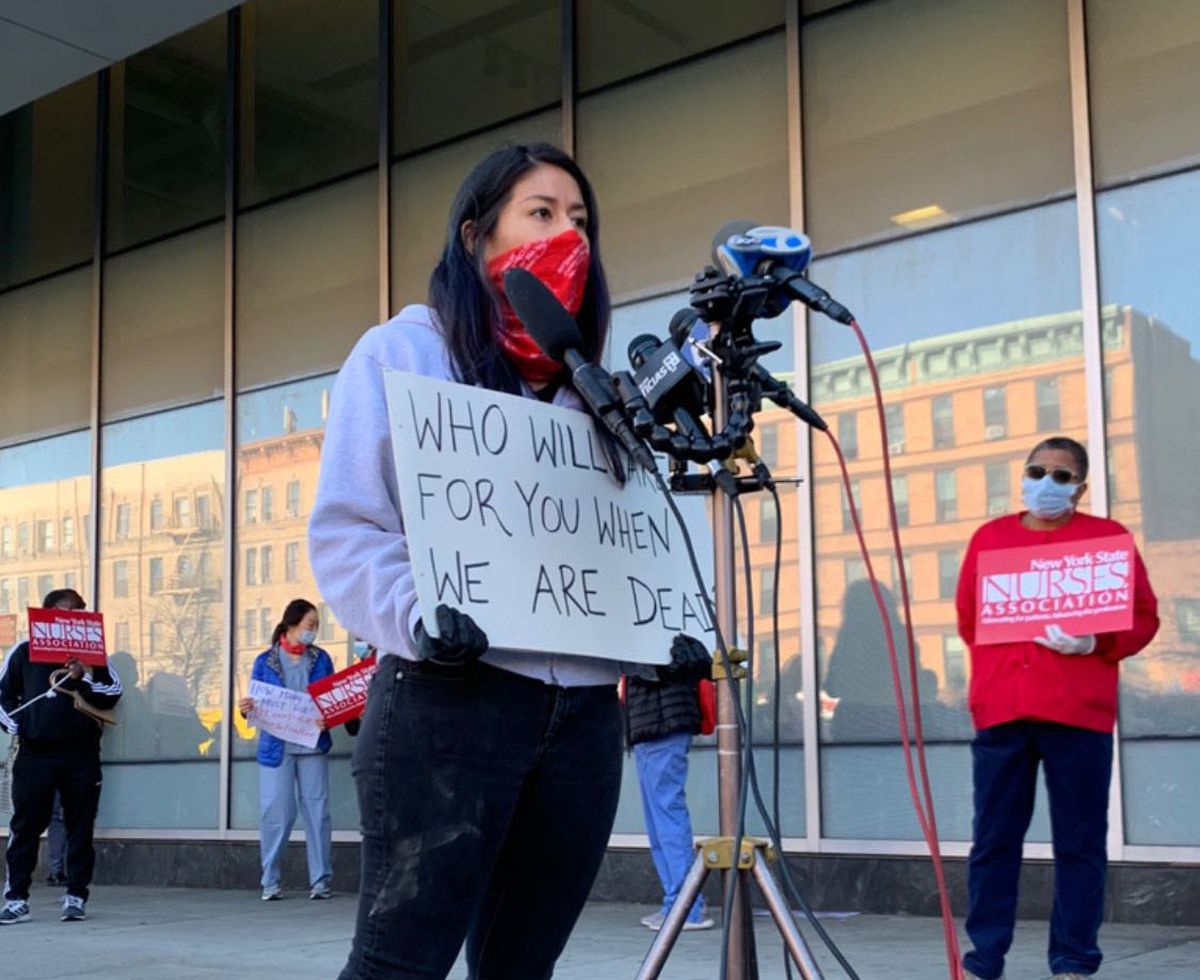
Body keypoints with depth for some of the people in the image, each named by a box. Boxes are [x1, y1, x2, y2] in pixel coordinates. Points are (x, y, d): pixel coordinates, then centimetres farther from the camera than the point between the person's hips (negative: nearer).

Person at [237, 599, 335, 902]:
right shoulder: (265, 662, 3)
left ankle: (321, 880, 6)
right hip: (276, 747, -1)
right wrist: (246, 709, -17)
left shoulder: (321, 659, 8)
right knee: (276, 814, -4)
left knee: (317, 811, 0)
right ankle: (270, 882, 7)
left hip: (312, 746, 2)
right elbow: (257, 704, 6)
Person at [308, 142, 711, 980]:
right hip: (450, 701, -6)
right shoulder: (401, 352, 4)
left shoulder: (585, 385, 22)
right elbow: (346, 530, -4)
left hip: (582, 711, 6)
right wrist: (417, 617, -21)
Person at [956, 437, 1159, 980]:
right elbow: (968, 618, 19)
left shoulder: (1106, 537, 8)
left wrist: (1095, 642, -12)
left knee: (1079, 842, 1)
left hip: (1078, 711, -2)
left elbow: (1143, 618, 5)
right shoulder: (989, 537, 15)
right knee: (993, 839, 3)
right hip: (999, 709, 2)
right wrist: (1000, 664, 7)